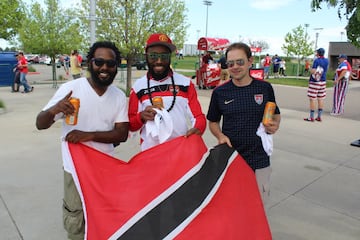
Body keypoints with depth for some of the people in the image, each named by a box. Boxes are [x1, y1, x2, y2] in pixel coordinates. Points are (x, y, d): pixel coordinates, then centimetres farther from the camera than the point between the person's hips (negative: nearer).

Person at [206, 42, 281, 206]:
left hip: (259, 158, 1)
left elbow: (276, 115, 13)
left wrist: (275, 125, -9)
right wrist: (220, 136, -11)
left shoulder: (265, 88, -1)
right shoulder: (220, 92, -2)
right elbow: (213, 122, 9)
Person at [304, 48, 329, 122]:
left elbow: (313, 71, -20)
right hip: (323, 82, 7)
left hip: (314, 82, -7)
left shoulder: (316, 60, -12)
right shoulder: (326, 61, 7)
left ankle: (312, 117, 1)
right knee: (320, 99, 10)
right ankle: (319, 117, 16)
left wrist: (310, 69, 2)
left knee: (313, 99, -2)